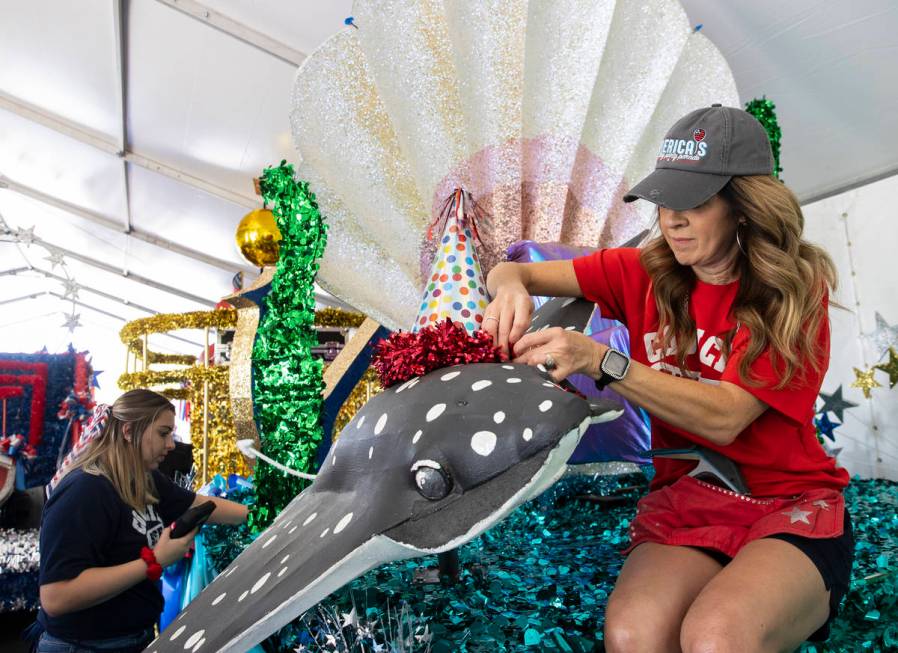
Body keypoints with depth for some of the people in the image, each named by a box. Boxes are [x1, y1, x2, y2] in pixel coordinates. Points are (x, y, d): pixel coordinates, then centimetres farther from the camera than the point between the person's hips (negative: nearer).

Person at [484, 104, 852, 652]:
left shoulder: (794, 292, -8)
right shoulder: (646, 273, 1)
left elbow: (724, 417, -21)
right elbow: (510, 271, 2)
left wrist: (599, 360, -31)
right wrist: (512, 287, -23)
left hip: (790, 505, -1)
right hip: (683, 499, 2)